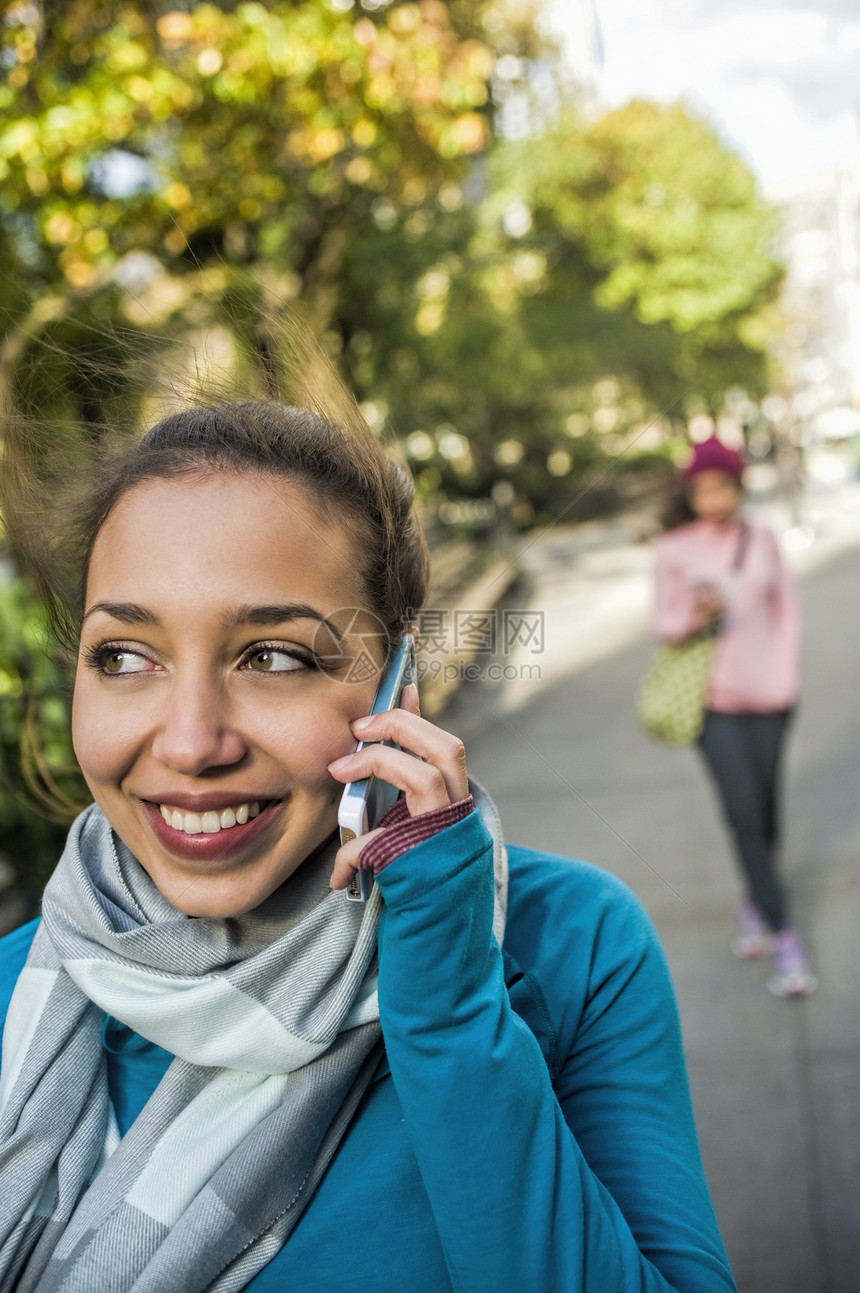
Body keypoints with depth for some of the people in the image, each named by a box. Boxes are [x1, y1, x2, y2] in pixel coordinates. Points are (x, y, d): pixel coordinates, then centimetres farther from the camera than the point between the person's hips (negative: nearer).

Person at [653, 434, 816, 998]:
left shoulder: (762, 540, 3)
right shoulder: (675, 549, -3)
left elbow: (787, 608, 11)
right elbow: (665, 624, 1)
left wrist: (786, 677, 3)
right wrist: (694, 614, -20)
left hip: (767, 693, 2)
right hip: (712, 697, -2)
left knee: (766, 807, 10)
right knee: (744, 815, -7)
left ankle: (755, 907, 34)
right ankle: (785, 939, -2)